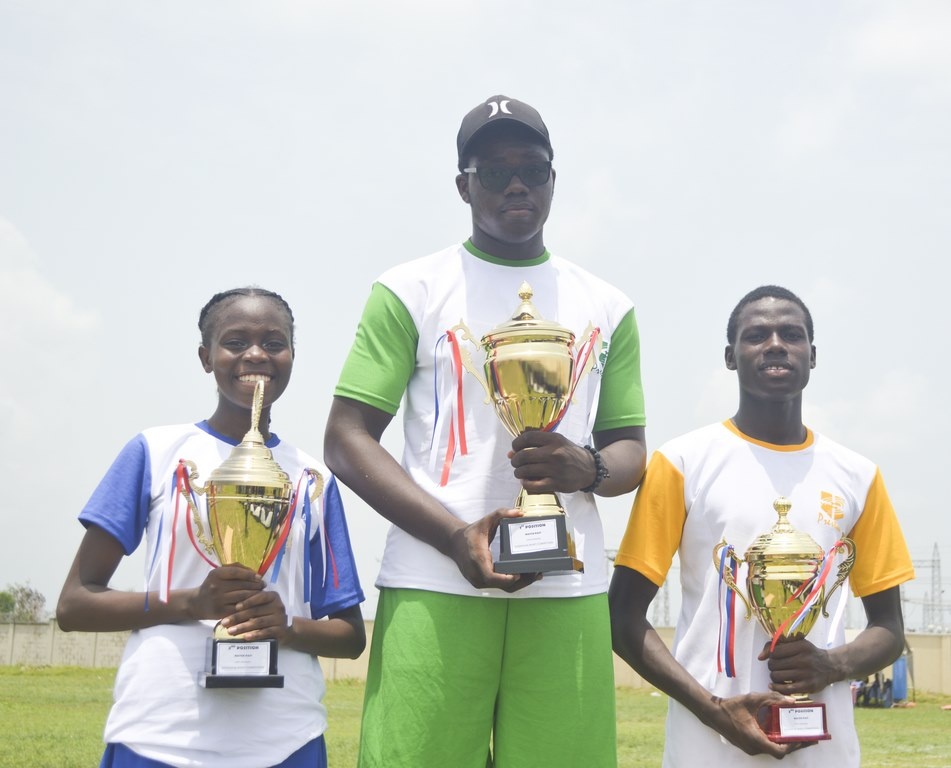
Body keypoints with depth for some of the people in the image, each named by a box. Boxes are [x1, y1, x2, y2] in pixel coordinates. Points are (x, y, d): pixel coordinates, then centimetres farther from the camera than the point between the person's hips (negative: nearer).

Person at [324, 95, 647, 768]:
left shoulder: (608, 307, 17)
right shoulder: (410, 292, 7)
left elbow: (631, 448, 19)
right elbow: (347, 441, 1)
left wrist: (588, 470, -7)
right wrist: (455, 535, -12)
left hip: (568, 594, 3)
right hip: (434, 588, -2)